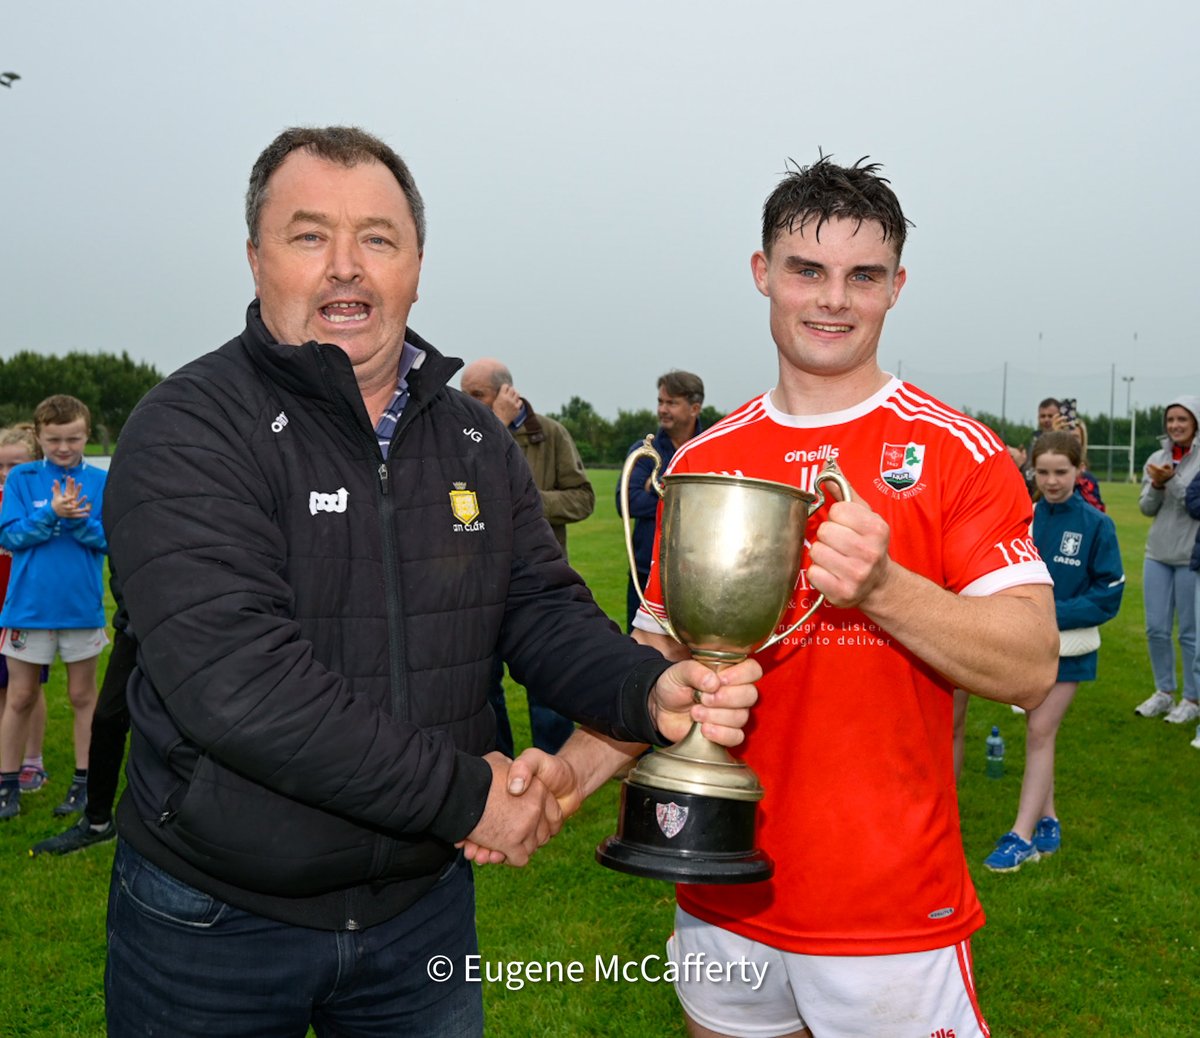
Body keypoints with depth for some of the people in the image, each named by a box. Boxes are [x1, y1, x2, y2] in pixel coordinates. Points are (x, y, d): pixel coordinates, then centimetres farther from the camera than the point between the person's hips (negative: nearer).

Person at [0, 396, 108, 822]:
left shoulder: (101, 482, -2)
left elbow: (111, 538, -7)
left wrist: (80, 520, -24)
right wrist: (50, 515, -22)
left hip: (82, 607, 0)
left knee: (83, 695, 11)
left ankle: (84, 781, 21)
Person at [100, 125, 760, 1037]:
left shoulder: (476, 440, 3)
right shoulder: (188, 432, -16)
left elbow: (545, 612, 2)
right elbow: (235, 678, -27)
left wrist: (649, 691, -20)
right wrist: (463, 791, -23)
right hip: (213, 925, -4)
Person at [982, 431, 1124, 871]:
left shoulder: (1096, 525, -10)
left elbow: (1108, 594, -9)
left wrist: (1054, 614, -19)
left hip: (1068, 645, -3)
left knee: (1040, 732, -4)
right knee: (1037, 732, 10)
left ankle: (1022, 834, 2)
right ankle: (1048, 823, 24)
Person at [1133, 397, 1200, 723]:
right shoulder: (1157, 458, 6)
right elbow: (1146, 508, 5)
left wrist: (1172, 482, -23)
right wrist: (1157, 485, -12)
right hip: (1157, 555, 5)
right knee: (1156, 629, 9)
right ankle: (1164, 692, 24)